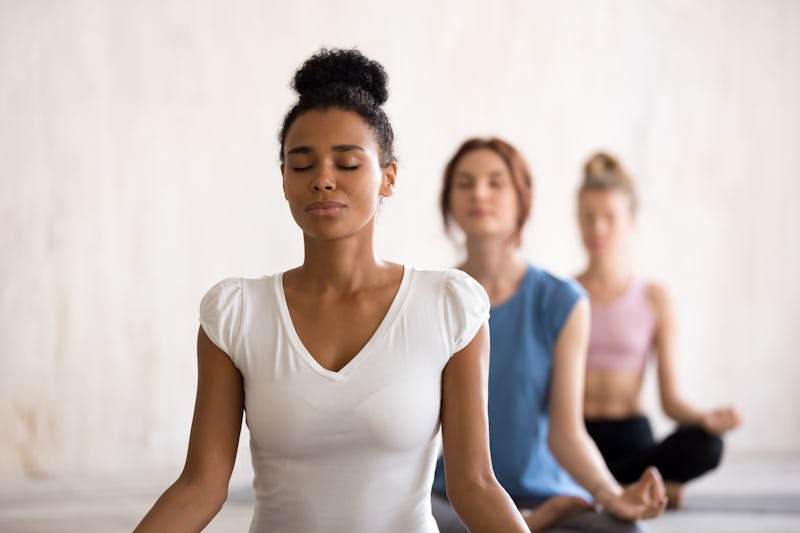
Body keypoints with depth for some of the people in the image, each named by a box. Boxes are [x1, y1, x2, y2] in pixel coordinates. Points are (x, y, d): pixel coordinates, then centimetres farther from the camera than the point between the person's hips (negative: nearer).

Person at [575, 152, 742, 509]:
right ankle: (636, 486, -18)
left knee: (706, 446, -32)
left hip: (630, 436, 1)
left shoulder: (654, 299, 7)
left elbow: (670, 400, 3)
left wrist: (704, 419, -19)